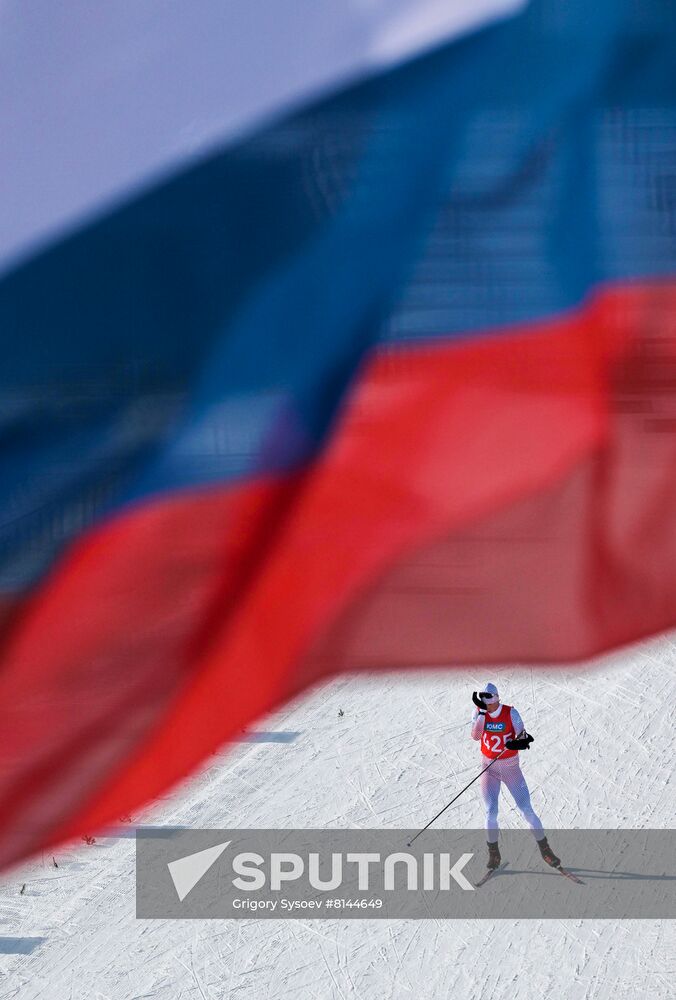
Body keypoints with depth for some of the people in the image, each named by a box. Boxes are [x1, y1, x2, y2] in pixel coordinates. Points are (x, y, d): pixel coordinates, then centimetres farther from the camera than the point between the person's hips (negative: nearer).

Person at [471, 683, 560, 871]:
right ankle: (494, 855, 8)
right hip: (489, 769, 1)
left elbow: (522, 735, -13)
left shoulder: (510, 713, -13)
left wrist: (521, 741, -36)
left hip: (511, 768, -1)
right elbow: (475, 736, -21)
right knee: (491, 813, -9)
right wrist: (481, 713, -29)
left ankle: (545, 850, 11)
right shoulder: (478, 713, -8)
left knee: (527, 810, -3)